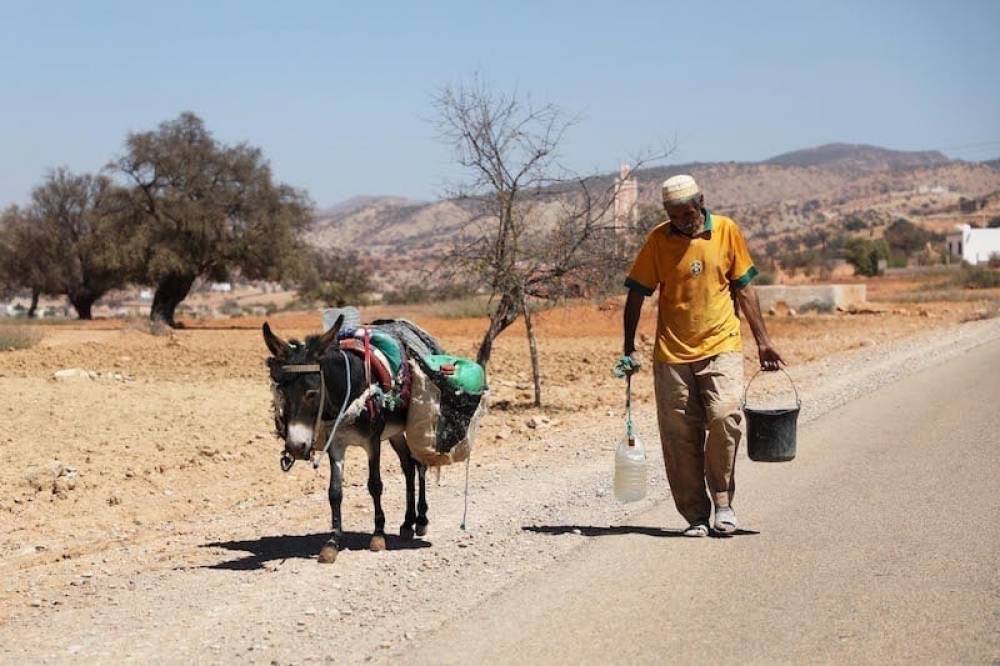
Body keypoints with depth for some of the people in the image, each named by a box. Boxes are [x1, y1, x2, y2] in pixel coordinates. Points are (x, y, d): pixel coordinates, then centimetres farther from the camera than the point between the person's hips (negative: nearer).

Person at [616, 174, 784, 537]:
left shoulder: (726, 231, 3)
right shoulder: (658, 239, 1)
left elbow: (743, 289, 10)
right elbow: (636, 296, 6)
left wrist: (763, 341, 8)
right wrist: (629, 350, 1)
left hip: (721, 347, -1)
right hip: (672, 353, 1)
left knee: (725, 416, -20)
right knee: (680, 436, 2)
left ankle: (722, 500, -3)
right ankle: (695, 515, 13)